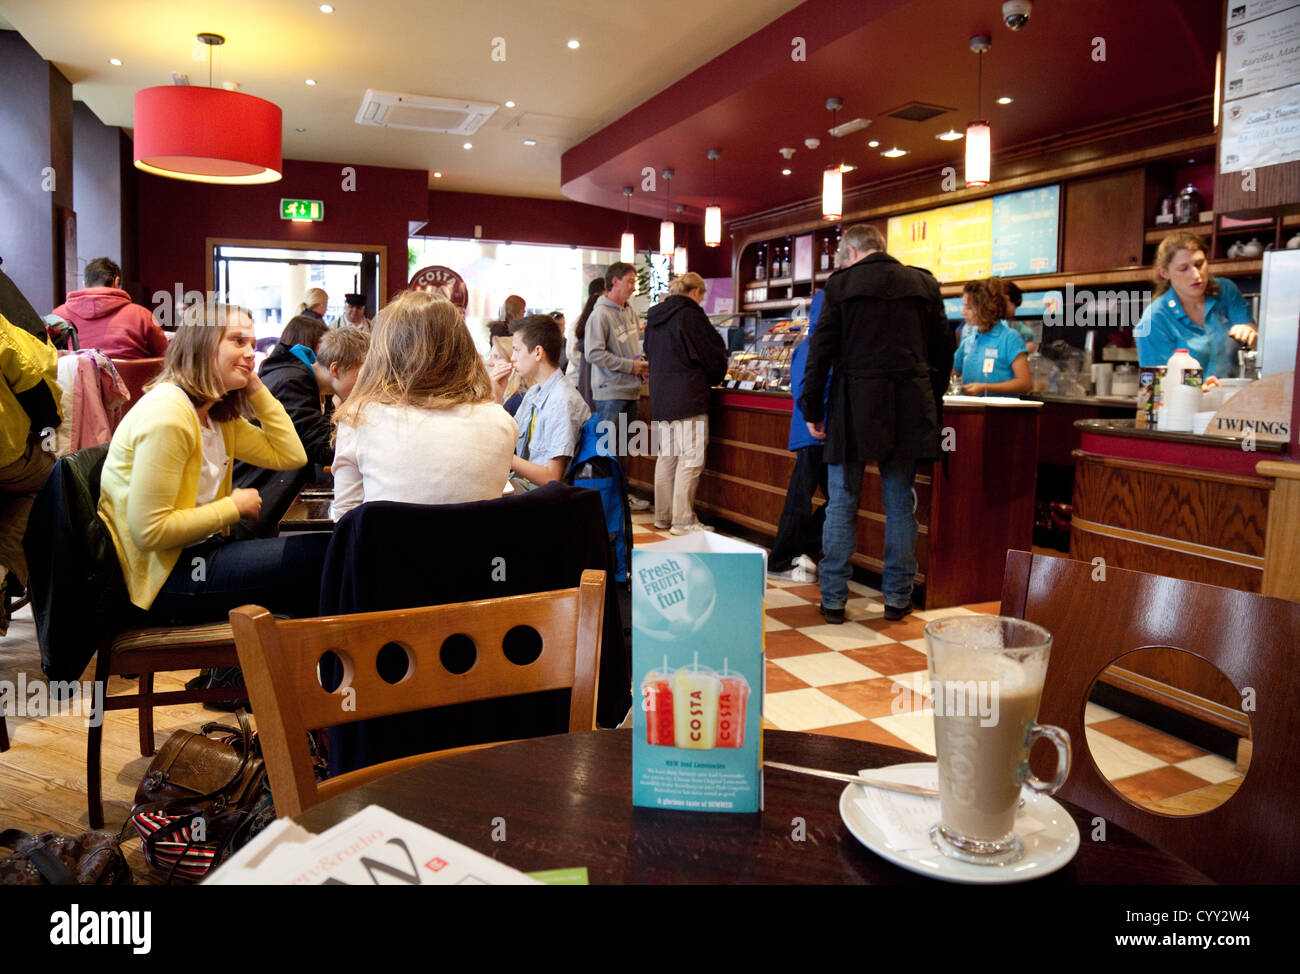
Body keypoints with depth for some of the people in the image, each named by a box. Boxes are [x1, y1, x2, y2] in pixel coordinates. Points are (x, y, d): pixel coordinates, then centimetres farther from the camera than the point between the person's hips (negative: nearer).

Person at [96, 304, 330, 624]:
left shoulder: (217, 414, 9)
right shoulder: (167, 412, -20)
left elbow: (291, 456, 7)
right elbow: (149, 531, -24)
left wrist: (257, 389, 2)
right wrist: (234, 508, -14)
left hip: (200, 550, 9)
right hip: (162, 579, -9)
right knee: (322, 554, -14)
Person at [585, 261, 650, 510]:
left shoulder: (629, 312, 13)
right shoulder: (600, 314, -13)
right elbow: (593, 353, -20)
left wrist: (641, 361, 6)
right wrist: (629, 366, -17)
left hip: (629, 390, 8)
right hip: (610, 392, -8)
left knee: (624, 445, 14)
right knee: (609, 447, -4)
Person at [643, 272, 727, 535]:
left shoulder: (654, 318, 12)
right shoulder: (691, 316, -11)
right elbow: (714, 354, -4)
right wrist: (714, 378, 15)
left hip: (659, 397, 8)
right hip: (687, 399, -8)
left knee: (666, 456, 13)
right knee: (691, 459, -4)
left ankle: (663, 516, 19)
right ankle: (683, 521, -3)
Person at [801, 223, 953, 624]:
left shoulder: (841, 284, -1)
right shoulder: (923, 283, 9)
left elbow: (820, 351, -3)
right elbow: (942, 350, 11)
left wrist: (812, 410, 3)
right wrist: (932, 401, 20)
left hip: (854, 408, -3)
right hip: (909, 409, 3)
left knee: (842, 504, 5)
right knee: (900, 503, 10)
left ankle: (833, 598, 8)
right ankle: (897, 598, 16)